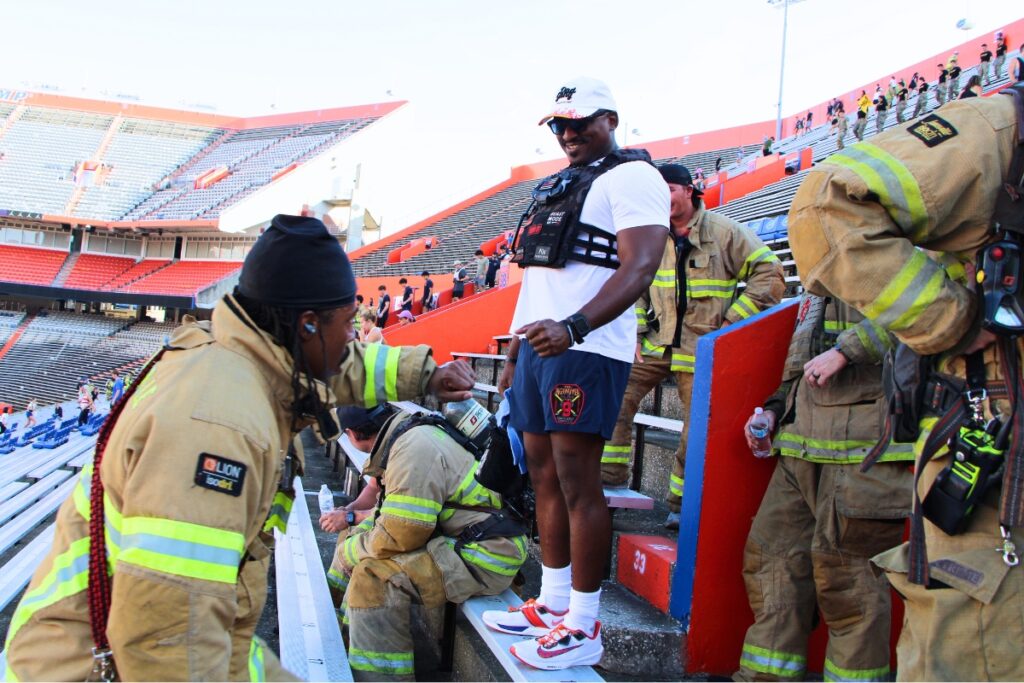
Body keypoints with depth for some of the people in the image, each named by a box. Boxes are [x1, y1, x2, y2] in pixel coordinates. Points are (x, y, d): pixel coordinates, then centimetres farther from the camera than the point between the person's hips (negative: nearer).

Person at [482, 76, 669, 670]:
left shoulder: (631, 177, -4)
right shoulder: (556, 186, 24)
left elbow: (639, 268, -18)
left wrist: (574, 326, -31)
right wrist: (514, 350, 24)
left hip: (585, 351, -9)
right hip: (537, 347, 9)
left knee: (577, 483, -6)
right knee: (544, 476, 12)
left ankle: (584, 626, 5)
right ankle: (552, 604, 24)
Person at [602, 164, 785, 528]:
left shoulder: (724, 231, -4)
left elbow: (770, 273, -5)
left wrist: (733, 320, -10)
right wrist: (636, 330, 4)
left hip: (702, 351, -3)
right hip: (655, 344, 4)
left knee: (698, 432, 1)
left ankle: (680, 504, 16)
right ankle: (611, 479, 7)